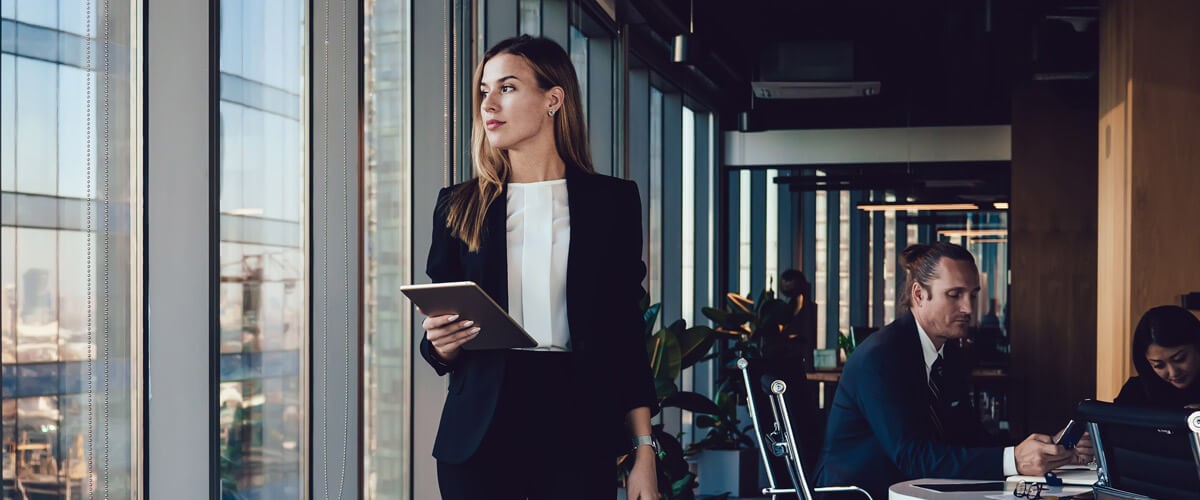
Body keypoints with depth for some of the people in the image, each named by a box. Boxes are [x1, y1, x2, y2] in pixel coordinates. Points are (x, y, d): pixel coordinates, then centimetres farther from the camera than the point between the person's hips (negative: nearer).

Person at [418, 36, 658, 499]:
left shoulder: (611, 201, 5)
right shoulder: (459, 205, 8)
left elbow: (626, 334, 3)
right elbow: (439, 346, 12)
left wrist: (644, 450, -2)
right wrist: (441, 346, -12)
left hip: (576, 428, -1)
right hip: (480, 431, 1)